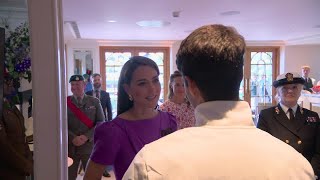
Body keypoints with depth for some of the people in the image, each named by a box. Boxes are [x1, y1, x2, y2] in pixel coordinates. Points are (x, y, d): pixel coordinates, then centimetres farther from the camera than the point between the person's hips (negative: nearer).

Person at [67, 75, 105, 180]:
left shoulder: (94, 102, 4)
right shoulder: (65, 102, 4)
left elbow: (101, 122, -2)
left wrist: (87, 136, -14)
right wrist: (72, 138, -15)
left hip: (89, 146, 0)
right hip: (70, 147, 0)